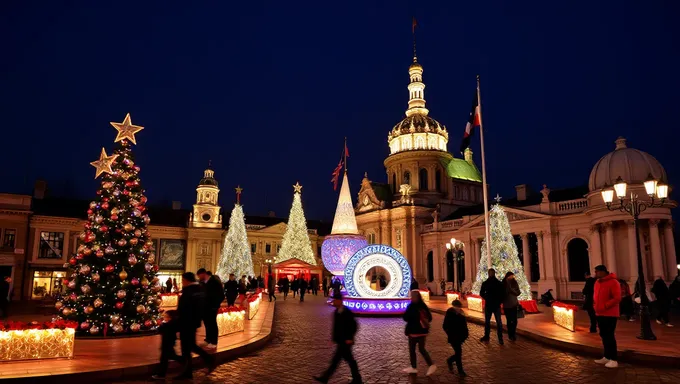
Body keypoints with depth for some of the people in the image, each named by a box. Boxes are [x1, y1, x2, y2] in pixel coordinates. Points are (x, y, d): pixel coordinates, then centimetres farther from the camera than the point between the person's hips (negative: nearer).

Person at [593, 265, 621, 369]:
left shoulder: (613, 282, -13)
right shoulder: (597, 282, 13)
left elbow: (617, 298, -19)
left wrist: (605, 306, -20)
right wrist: (595, 305, 7)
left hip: (610, 314, -8)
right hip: (600, 314, 8)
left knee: (609, 336, -7)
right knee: (603, 335, 13)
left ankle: (613, 360, -1)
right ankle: (606, 357, 22)